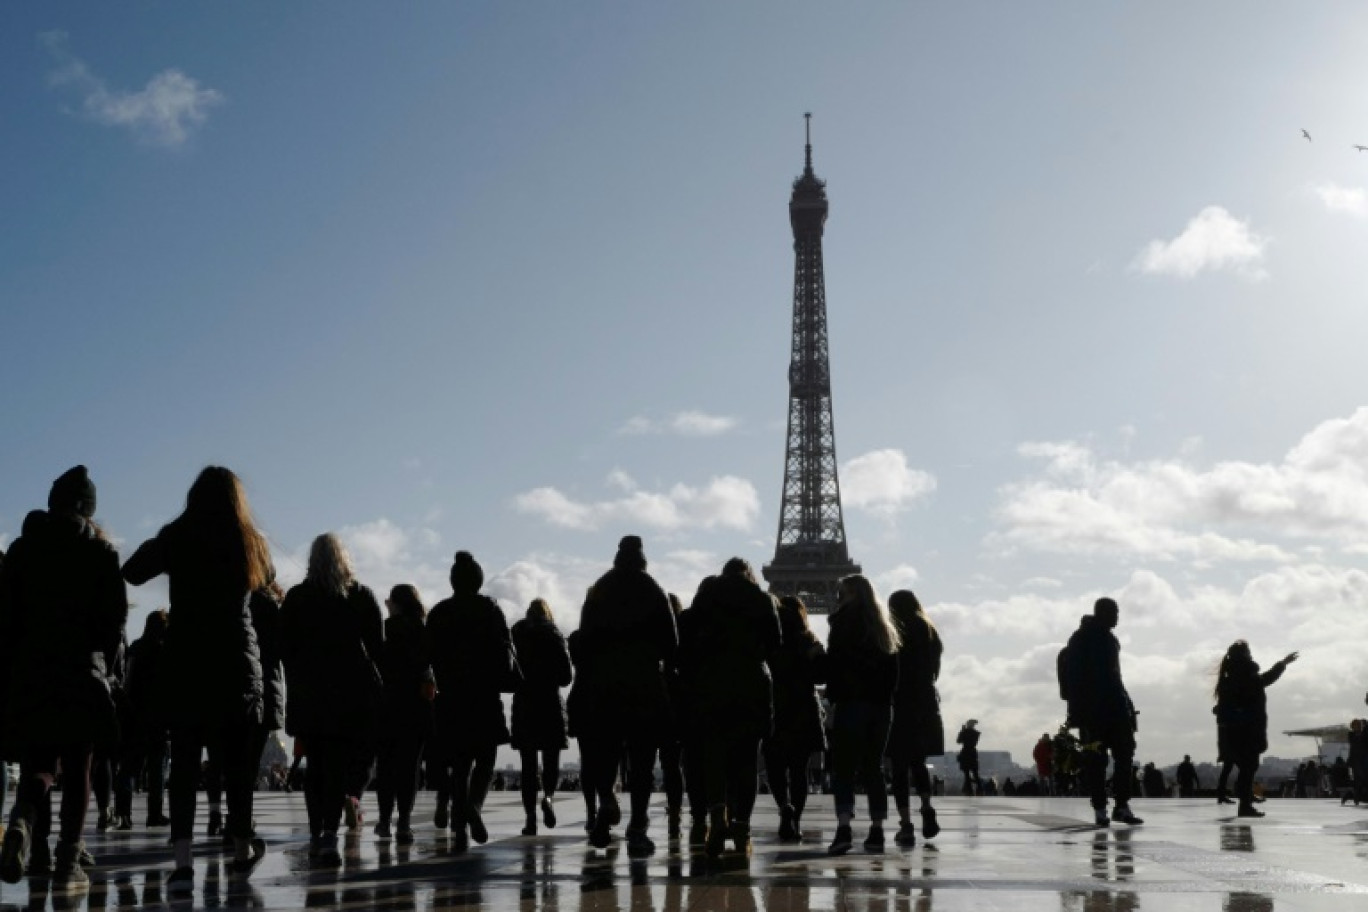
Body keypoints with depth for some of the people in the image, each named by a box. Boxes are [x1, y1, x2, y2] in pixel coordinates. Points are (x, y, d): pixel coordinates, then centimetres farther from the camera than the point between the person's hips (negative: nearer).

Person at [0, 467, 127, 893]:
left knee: (37, 764, 8)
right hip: (83, 671, -1)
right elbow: (116, 613, -1)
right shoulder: (101, 551, 2)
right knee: (77, 769, 4)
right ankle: (68, 864, -3)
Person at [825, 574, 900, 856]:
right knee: (873, 767, 10)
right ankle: (877, 831, 6)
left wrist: (832, 695, -8)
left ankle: (843, 827, -20)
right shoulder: (885, 628, 17)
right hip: (881, 704, 6)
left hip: (851, 703, -6)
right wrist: (887, 697, 12)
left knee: (843, 767, -7)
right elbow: (894, 671, 13)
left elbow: (835, 663, -11)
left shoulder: (845, 621, -2)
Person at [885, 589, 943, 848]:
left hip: (899, 706, -5)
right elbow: (934, 671, 9)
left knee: (899, 767, -1)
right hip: (926, 705, 5)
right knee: (918, 761, 20)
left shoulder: (895, 634, -7)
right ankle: (927, 808, 0)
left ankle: (906, 825, -6)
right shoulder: (931, 633, 8)